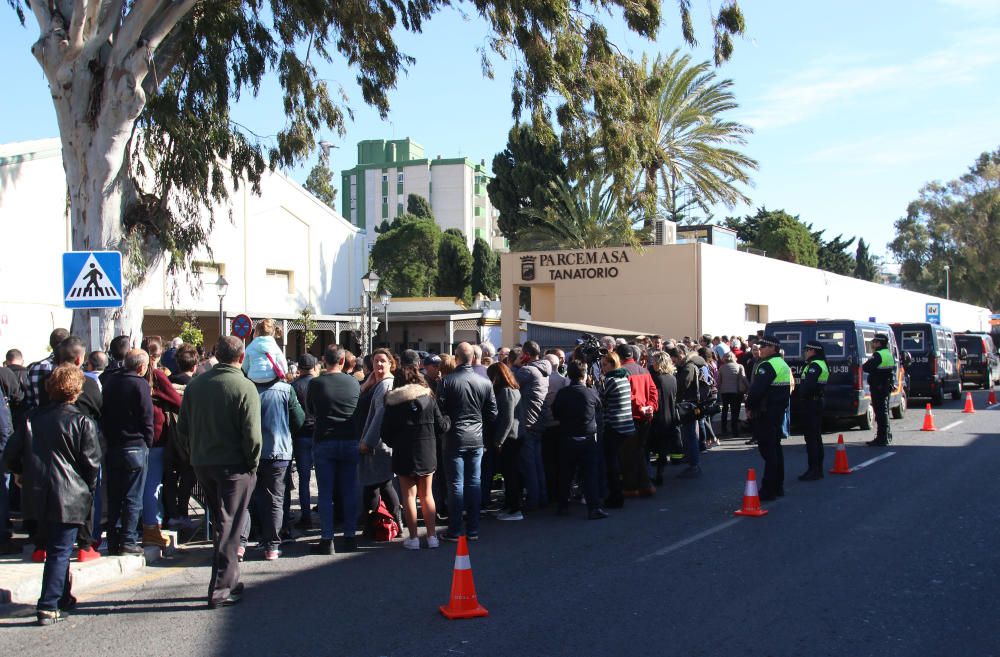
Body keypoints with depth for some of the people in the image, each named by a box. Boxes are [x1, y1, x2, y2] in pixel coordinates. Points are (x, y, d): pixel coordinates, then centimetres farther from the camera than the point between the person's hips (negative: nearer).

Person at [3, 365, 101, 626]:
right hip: (68, 496, -5)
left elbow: (11, 456, 6)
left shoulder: (32, 418, 3)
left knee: (55, 547, 20)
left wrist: (25, 475, 23)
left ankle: (62, 597, 31)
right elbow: (92, 463, -10)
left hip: (37, 494, 5)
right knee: (60, 550, 1)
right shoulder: (82, 422, -11)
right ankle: (48, 607, -3)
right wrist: (87, 487, 7)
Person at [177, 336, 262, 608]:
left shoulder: (195, 384, 2)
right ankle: (221, 589, 3)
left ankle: (228, 578, 26)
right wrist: (253, 464, -4)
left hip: (202, 464, 5)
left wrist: (194, 454, 16)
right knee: (229, 527, 2)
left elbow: (182, 427, 7)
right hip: (233, 465, -5)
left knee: (220, 522, 18)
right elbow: (252, 435, -18)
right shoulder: (244, 388, -14)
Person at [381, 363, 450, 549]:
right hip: (427, 453, 2)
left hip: (404, 454, -2)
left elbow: (386, 433, -4)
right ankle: (432, 536, 11)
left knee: (409, 495, 5)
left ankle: (413, 537, 4)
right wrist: (449, 422, 20)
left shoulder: (393, 402, -6)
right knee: (427, 494, 12)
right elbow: (440, 426, -1)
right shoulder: (428, 398, -3)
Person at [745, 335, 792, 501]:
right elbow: (787, 389, 22)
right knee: (775, 448, 16)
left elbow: (757, 389, -24)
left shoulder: (767, 366, -17)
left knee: (768, 450, -8)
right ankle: (778, 487, 22)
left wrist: (749, 406, -11)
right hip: (779, 411, 10)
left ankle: (768, 490, -7)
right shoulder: (783, 365, 16)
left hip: (766, 413, -10)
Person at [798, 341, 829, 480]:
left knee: (811, 437, -8)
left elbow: (809, 385, -27)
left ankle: (813, 470, -7)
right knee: (816, 436, 15)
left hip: (810, 403, -11)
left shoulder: (814, 365, -17)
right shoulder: (822, 364, 16)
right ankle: (818, 469, 21)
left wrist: (801, 394, -11)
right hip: (818, 400, 11)